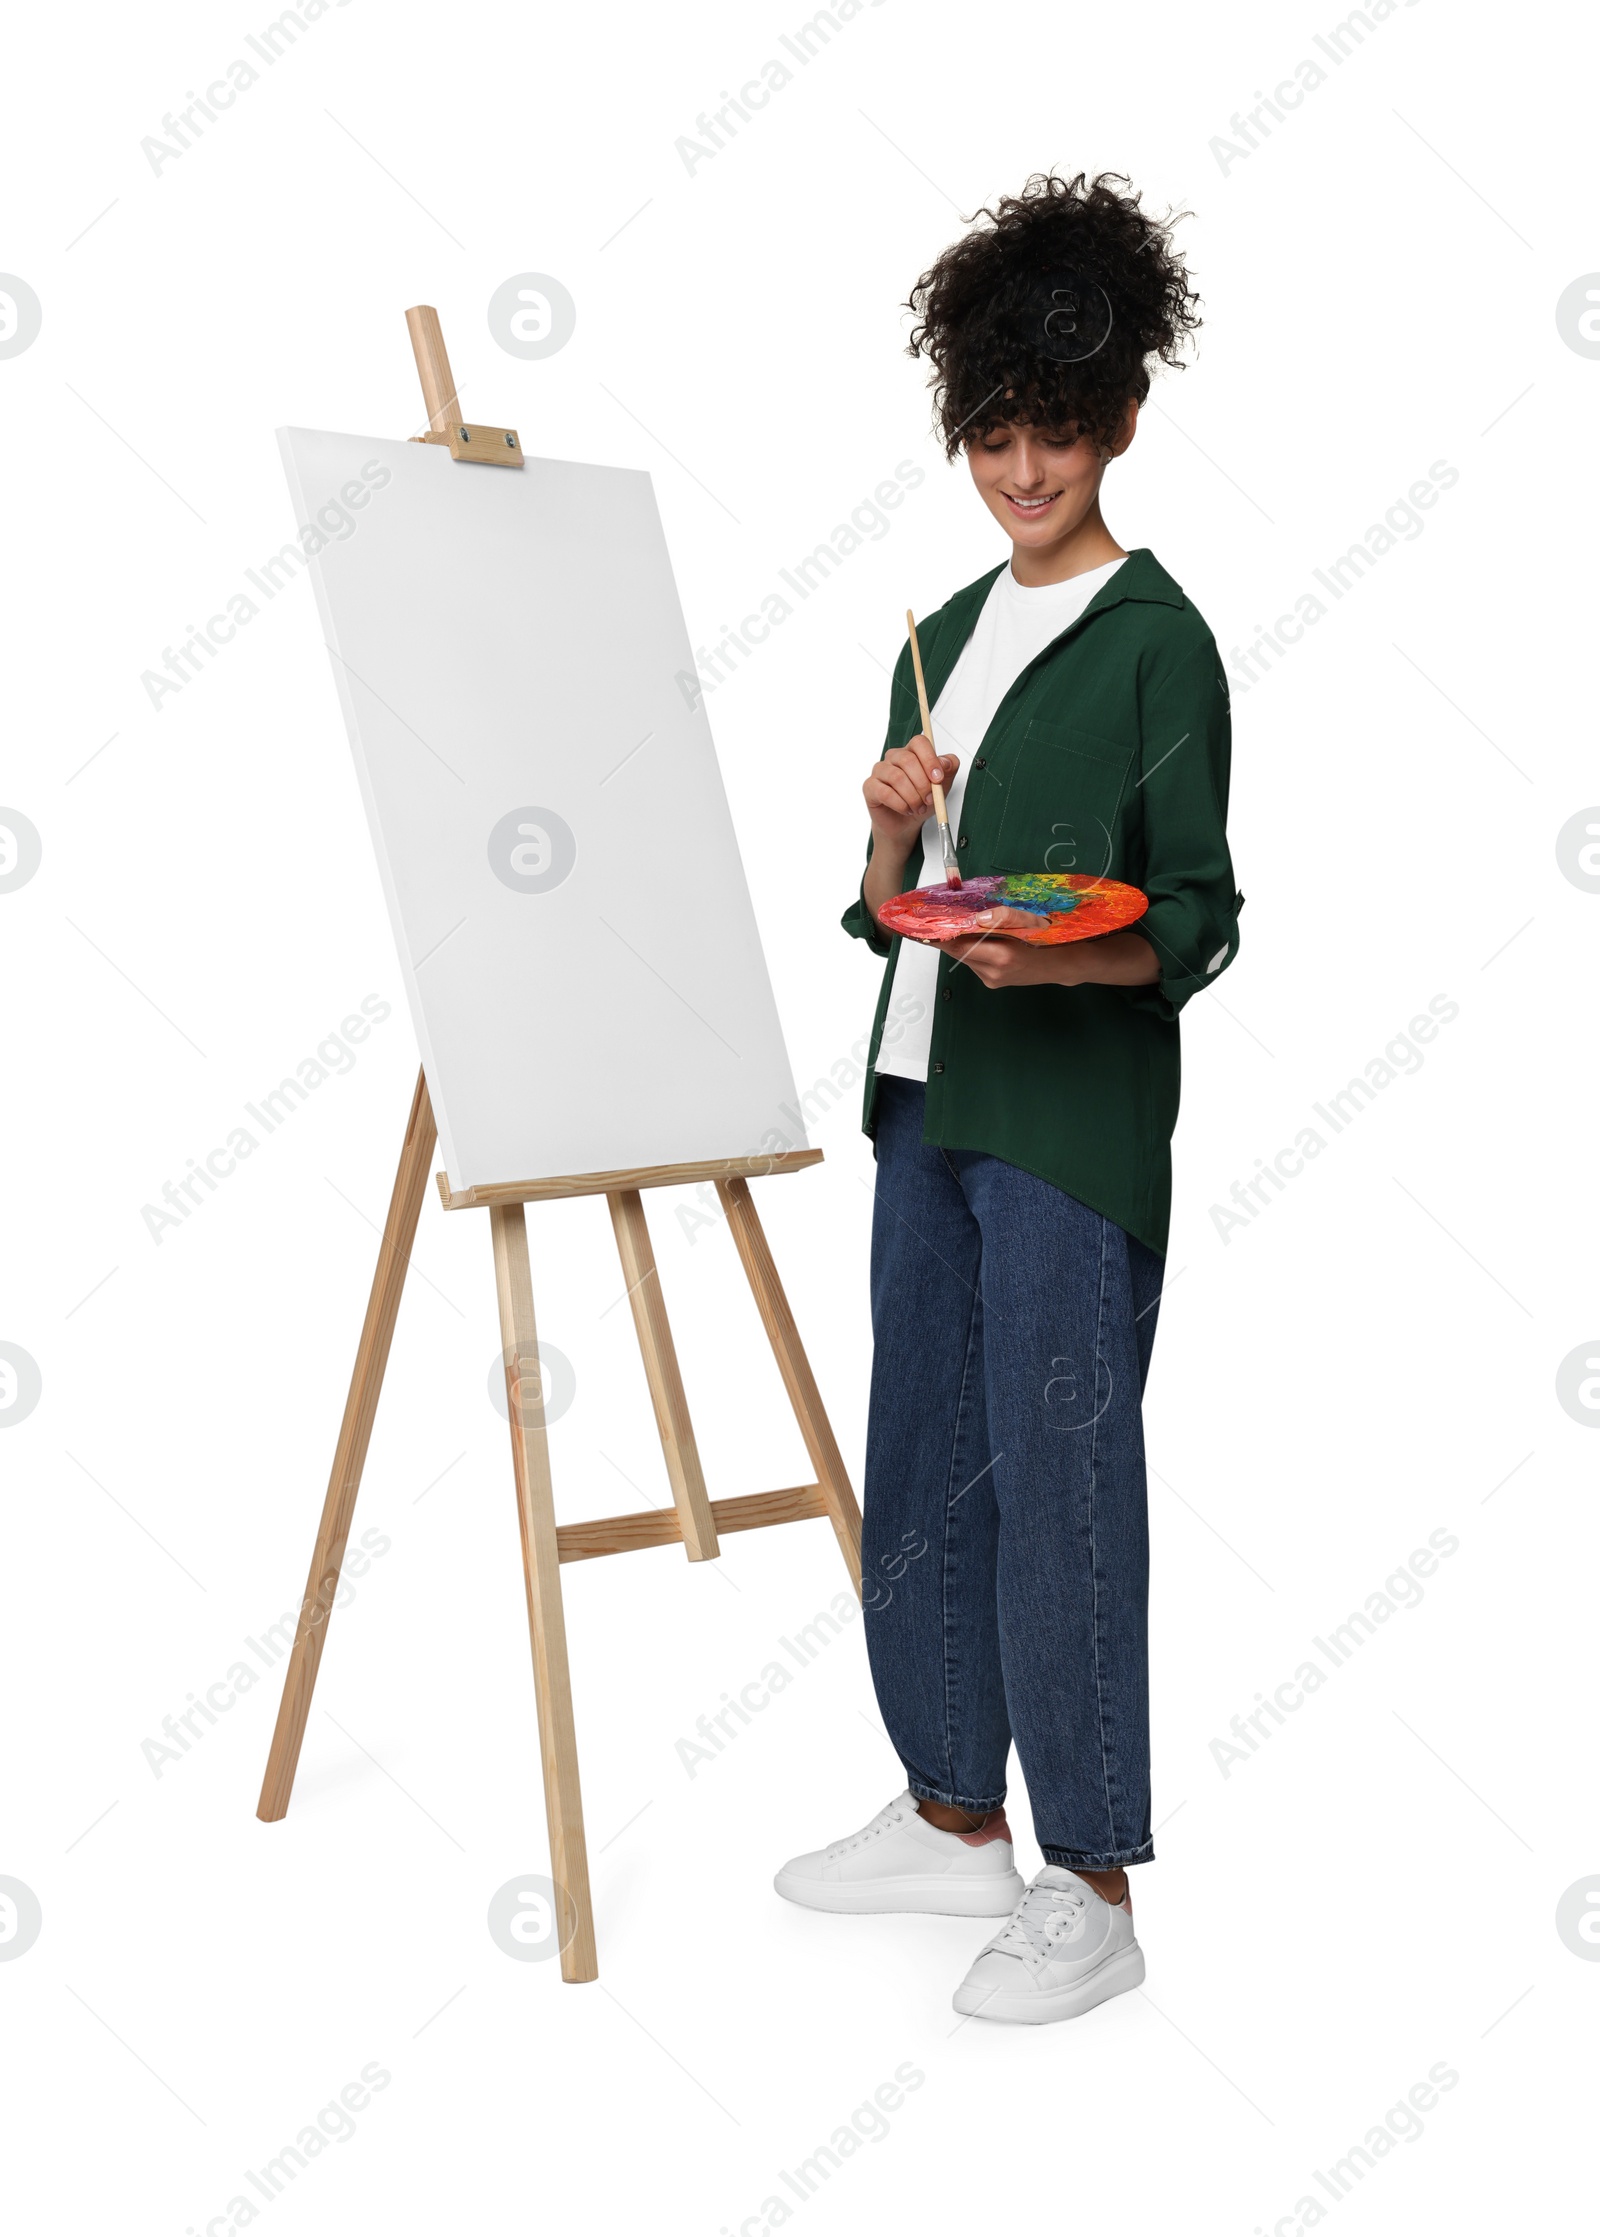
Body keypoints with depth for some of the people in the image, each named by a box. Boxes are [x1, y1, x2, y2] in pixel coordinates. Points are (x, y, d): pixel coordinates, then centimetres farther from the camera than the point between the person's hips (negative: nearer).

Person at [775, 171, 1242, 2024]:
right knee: (919, 1464, 13)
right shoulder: (945, 638, 17)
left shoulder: (1156, 639, -3)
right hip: (926, 1100, 7)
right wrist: (895, 828, -4)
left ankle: (1092, 1888, 10)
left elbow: (1199, 919, -7)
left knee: (1057, 1481, -4)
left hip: (1074, 1118, -7)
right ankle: (955, 1814, 29)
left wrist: (1056, 958, -25)